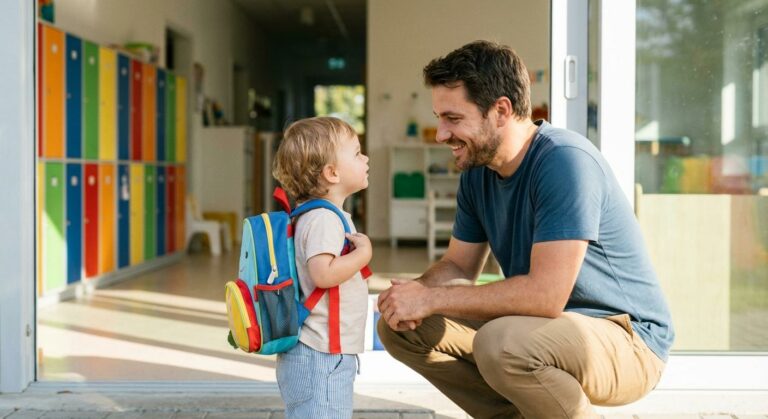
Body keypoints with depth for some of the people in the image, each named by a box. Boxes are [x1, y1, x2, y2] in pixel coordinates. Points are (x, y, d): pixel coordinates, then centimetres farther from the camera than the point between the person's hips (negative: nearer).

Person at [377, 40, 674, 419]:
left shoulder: (565, 161, -24)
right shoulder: (477, 171, 2)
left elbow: (545, 293, -31)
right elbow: (458, 265, 10)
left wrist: (431, 298, -25)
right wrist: (415, 291, -14)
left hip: (625, 338, -8)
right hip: (548, 323, 8)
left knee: (501, 342, -37)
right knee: (400, 327, -2)